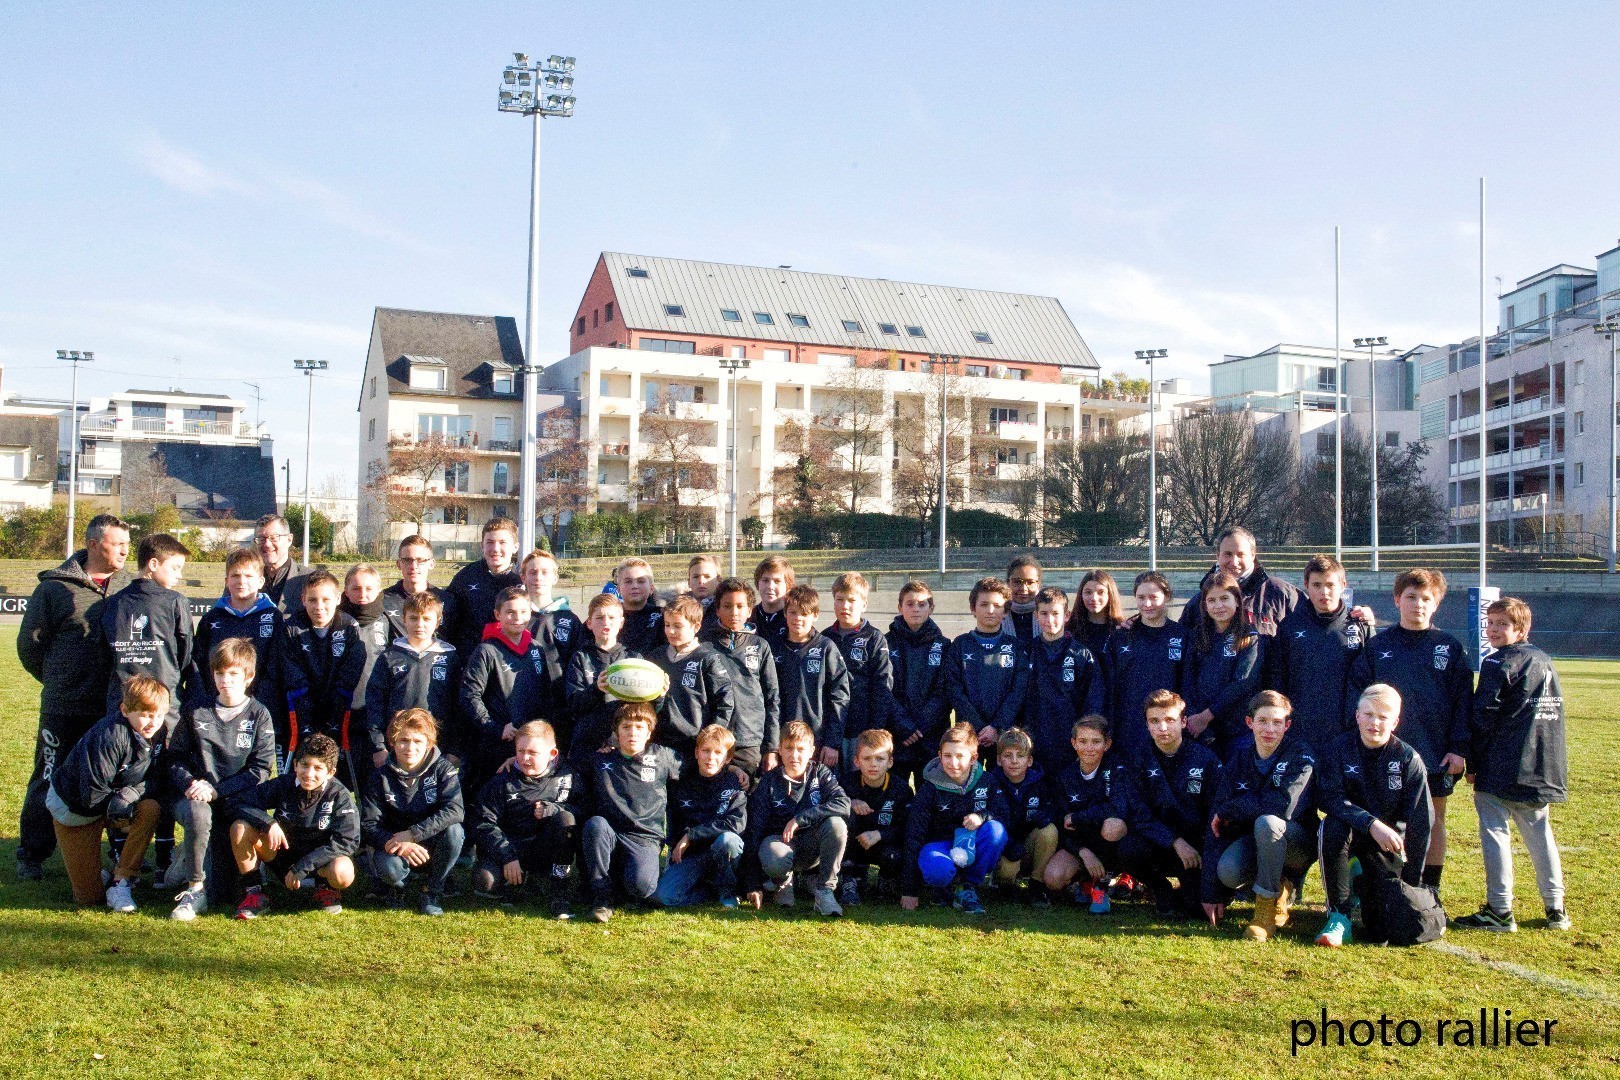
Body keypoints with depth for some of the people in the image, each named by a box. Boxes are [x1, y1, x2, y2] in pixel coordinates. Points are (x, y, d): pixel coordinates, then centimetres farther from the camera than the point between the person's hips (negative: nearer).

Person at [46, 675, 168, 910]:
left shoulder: (157, 732, -14)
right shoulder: (110, 736, -34)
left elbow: (148, 775, -5)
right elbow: (92, 795, -30)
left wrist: (132, 792, -24)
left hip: (112, 800, 6)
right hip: (74, 808, -6)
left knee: (150, 809, -29)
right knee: (89, 897, -5)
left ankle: (121, 880, -14)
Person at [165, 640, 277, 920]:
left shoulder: (259, 715, 0)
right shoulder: (196, 712, 6)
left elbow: (261, 770, -6)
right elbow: (174, 757, 5)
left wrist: (216, 790, -17)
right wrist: (189, 784, -16)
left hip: (236, 803, 0)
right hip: (195, 797, 0)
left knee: (222, 895, -5)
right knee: (197, 815, -40)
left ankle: (193, 857, 29)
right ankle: (194, 888, -18)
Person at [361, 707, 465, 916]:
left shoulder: (442, 768, -10)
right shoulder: (380, 776, -6)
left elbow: (455, 810, -25)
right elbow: (368, 825, -12)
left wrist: (411, 834, -33)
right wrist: (398, 845, -31)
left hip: (433, 847, 0)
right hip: (395, 849, 0)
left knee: (454, 830, -31)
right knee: (388, 867, -34)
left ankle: (432, 891, -7)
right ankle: (396, 887, 6)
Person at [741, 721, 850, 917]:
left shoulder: (821, 774, -5)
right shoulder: (769, 783, -7)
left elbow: (843, 804, -23)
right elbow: (754, 830, -10)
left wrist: (799, 819, -28)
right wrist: (753, 884, -17)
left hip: (812, 848, 1)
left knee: (836, 823, -30)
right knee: (773, 862, -37)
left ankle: (825, 890, -15)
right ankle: (784, 882, 2)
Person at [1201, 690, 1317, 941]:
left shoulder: (1299, 755, -15)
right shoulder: (1238, 756, -4)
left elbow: (1281, 807, -32)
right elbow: (1216, 823, -9)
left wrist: (1229, 809, -17)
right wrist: (1212, 892, -15)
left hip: (1298, 842, -4)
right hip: (1254, 839, 4)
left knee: (1267, 822, -36)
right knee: (1227, 871, -29)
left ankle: (1268, 904, -18)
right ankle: (1282, 888, 3)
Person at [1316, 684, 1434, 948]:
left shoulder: (1408, 759, -8)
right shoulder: (1339, 749, -8)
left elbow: (1420, 822, -9)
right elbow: (1332, 798, -19)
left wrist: (1412, 883, -12)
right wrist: (1371, 824, -35)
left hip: (1389, 840, 0)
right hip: (1350, 831, 0)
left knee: (1382, 926, -13)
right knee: (1333, 828, -37)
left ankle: (1368, 882, 24)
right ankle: (1339, 915, -25)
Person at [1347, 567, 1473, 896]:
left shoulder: (1450, 647, 3)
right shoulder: (1378, 646, 3)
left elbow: (1463, 700, 1)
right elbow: (1357, 691, 3)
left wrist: (1459, 748, -5)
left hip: (1437, 754, 0)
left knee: (1434, 820, 9)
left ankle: (1430, 890, 20)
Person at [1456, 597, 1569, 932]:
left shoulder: (1498, 663, -10)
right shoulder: (1545, 662, 14)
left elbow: (1482, 718, -12)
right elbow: (1552, 715, 18)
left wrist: (1472, 764, -4)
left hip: (1501, 771, -8)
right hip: (1543, 769, 8)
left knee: (1495, 833, -3)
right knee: (1539, 833, 16)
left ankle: (1499, 910, -3)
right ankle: (1555, 907, 18)